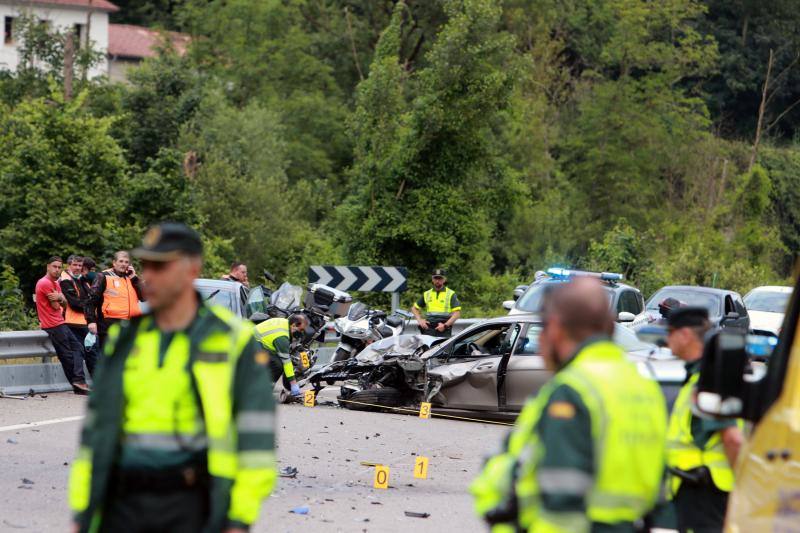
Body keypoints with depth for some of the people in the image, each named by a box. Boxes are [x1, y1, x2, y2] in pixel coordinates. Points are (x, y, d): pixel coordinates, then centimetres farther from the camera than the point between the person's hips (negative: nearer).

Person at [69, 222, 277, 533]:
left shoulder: (233, 341, -4)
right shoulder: (124, 342, 10)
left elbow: (257, 437, -7)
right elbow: (95, 429, 13)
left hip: (193, 508, -4)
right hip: (125, 506, 4)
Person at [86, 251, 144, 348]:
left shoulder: (131, 278, 18)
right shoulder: (104, 277, 0)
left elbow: (144, 297, 7)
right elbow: (92, 300, -6)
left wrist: (134, 278, 0)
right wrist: (91, 321, -16)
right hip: (110, 325, -6)